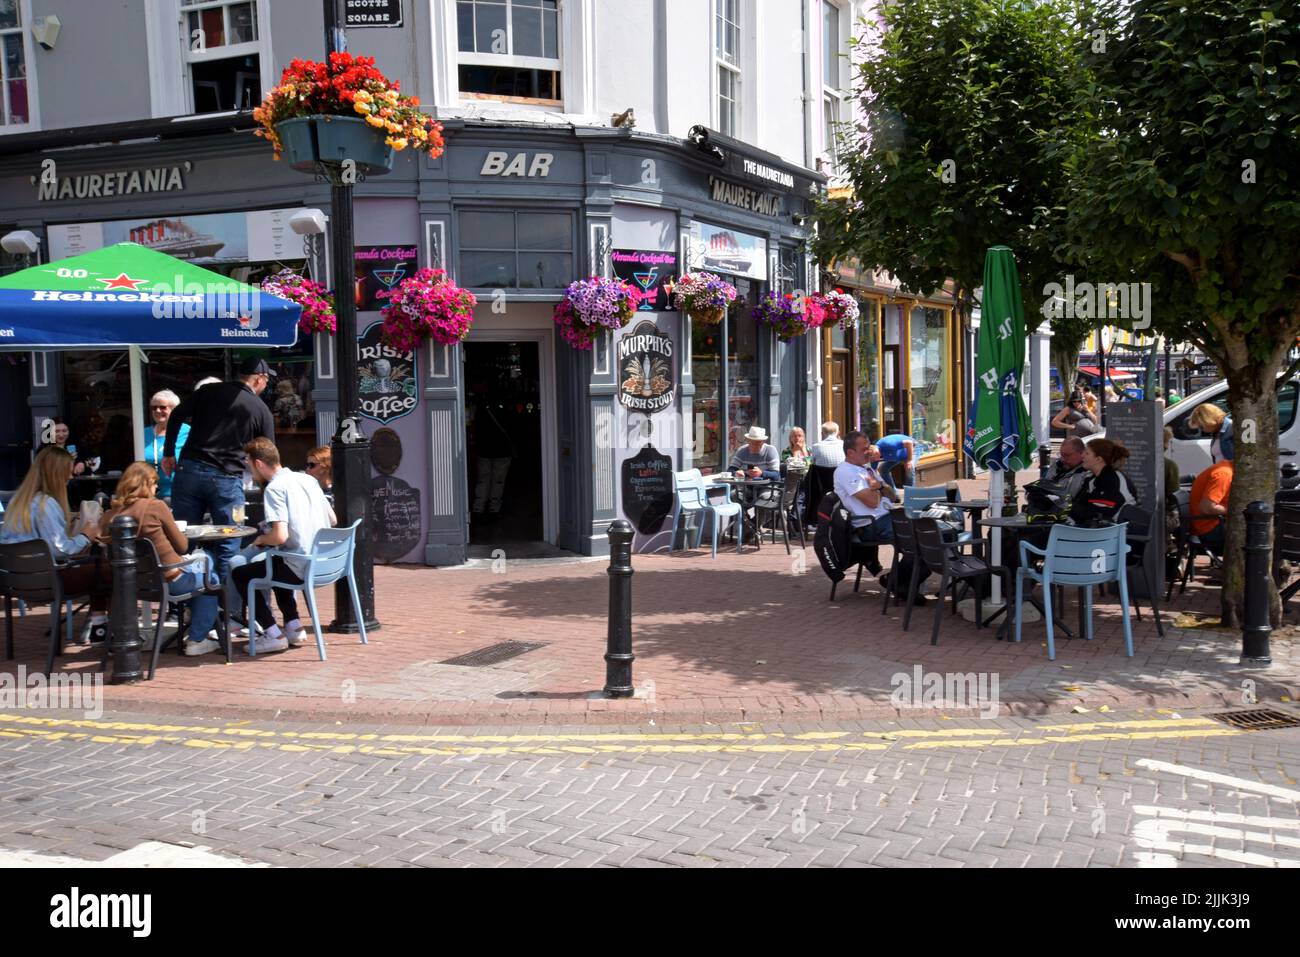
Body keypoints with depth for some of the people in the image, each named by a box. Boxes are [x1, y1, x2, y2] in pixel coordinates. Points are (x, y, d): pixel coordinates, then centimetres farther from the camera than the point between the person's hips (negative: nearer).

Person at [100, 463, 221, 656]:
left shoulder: (109, 516, -1)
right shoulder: (156, 506, -14)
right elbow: (182, 546, -6)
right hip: (168, 580, -7)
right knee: (210, 579, 21)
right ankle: (197, 640, 15)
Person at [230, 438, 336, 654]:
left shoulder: (274, 488, -13)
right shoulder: (308, 479, 11)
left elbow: (280, 536, -22)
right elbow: (332, 520, 16)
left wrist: (261, 539, 0)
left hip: (300, 568, -8)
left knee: (239, 573, 11)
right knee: (271, 565, 34)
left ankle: (273, 635, 6)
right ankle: (294, 628, 26)